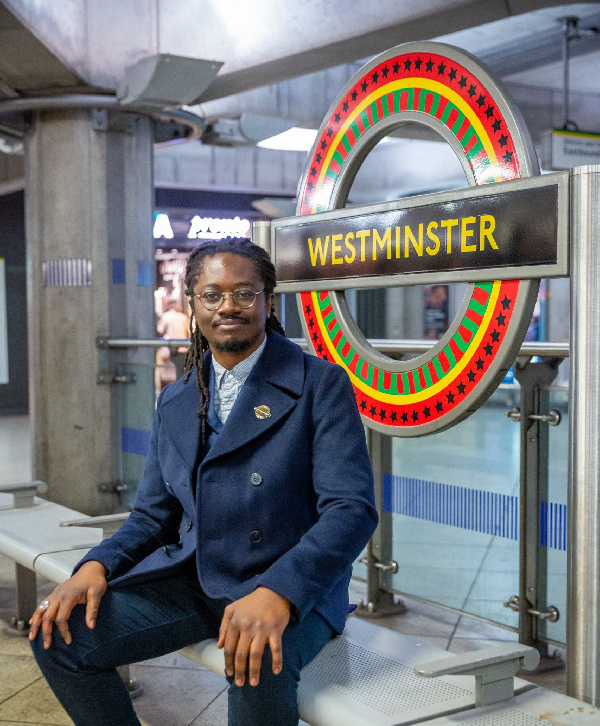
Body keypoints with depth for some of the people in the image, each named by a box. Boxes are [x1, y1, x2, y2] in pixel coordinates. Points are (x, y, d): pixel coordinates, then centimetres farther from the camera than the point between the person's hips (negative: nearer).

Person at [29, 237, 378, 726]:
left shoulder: (321, 385, -7)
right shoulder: (175, 403, 12)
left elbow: (352, 508, -16)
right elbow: (154, 515, 15)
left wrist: (277, 593, -32)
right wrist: (97, 566, -7)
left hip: (291, 589, -5)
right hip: (190, 579, 6)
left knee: (259, 667, -37)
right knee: (59, 634, -12)